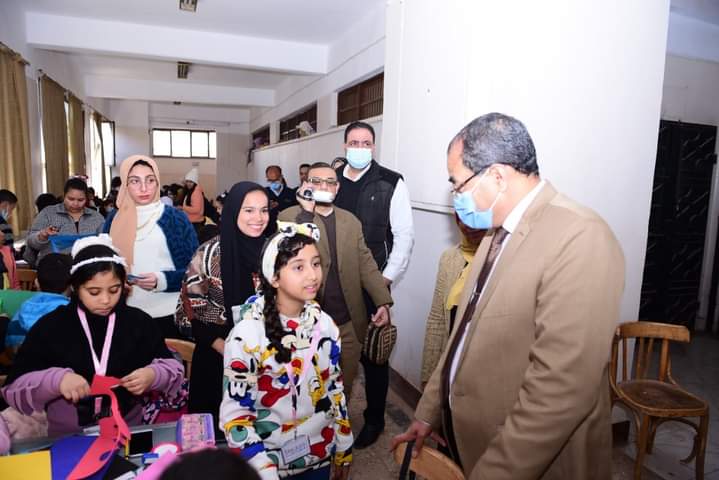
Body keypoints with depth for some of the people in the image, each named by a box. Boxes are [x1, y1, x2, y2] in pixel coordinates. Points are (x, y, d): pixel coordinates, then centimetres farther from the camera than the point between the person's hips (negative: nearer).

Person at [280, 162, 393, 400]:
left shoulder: (351, 220, 8)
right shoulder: (289, 216, -4)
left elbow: (365, 263, 6)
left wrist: (383, 302, -4)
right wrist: (307, 210, -19)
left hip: (348, 323, 4)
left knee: (344, 386, 18)